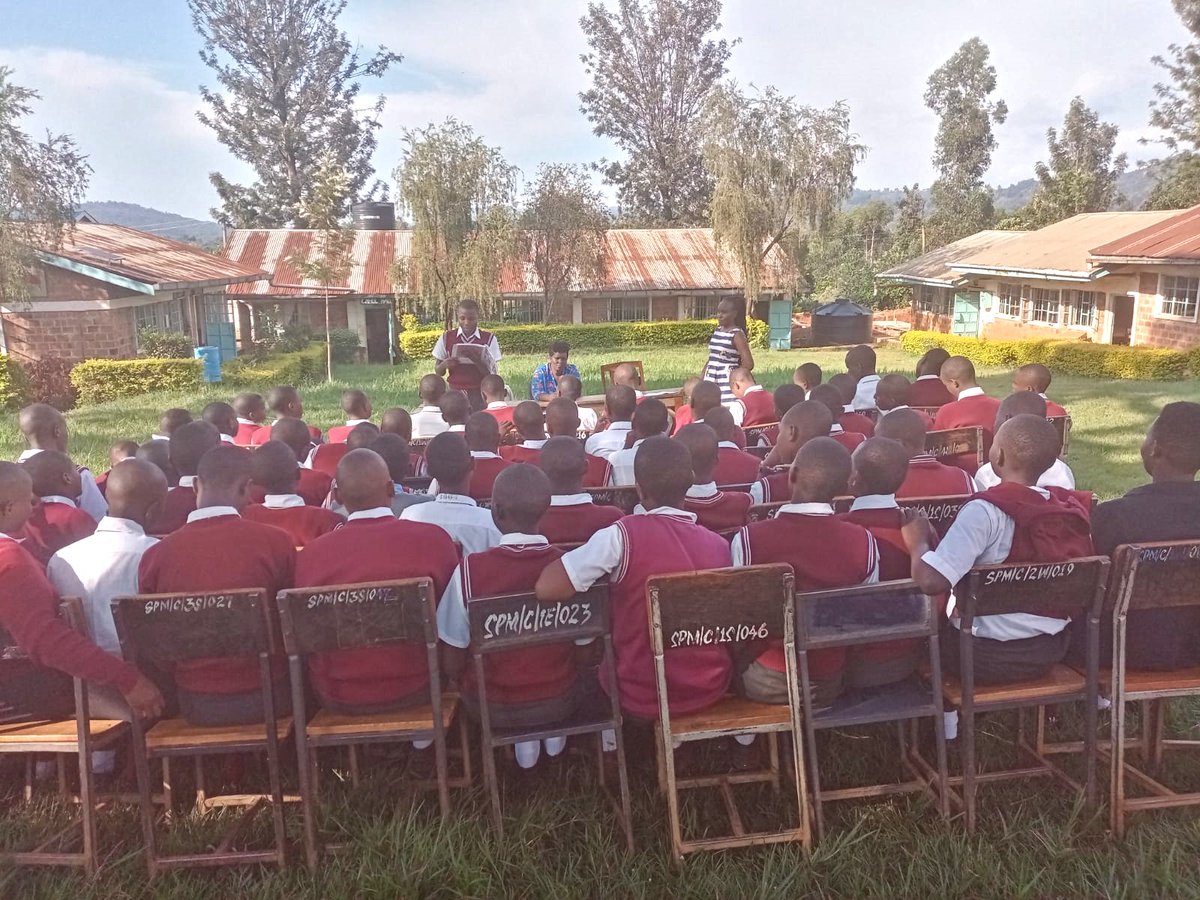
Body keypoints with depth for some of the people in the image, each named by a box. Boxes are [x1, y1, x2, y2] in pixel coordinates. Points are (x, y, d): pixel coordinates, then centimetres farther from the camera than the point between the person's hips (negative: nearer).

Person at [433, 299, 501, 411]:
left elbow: (491, 374, -5)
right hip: (455, 393, 1)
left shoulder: (489, 339, -1)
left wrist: (477, 360, -22)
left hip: (479, 393, -1)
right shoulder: (447, 337, 3)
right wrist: (444, 365, -14)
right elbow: (438, 372, 8)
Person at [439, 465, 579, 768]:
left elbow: (454, 659, -12)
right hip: (560, 700, 2)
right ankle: (553, 731, 18)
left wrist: (456, 671, 10)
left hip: (495, 707, -2)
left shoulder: (470, 569, -23)